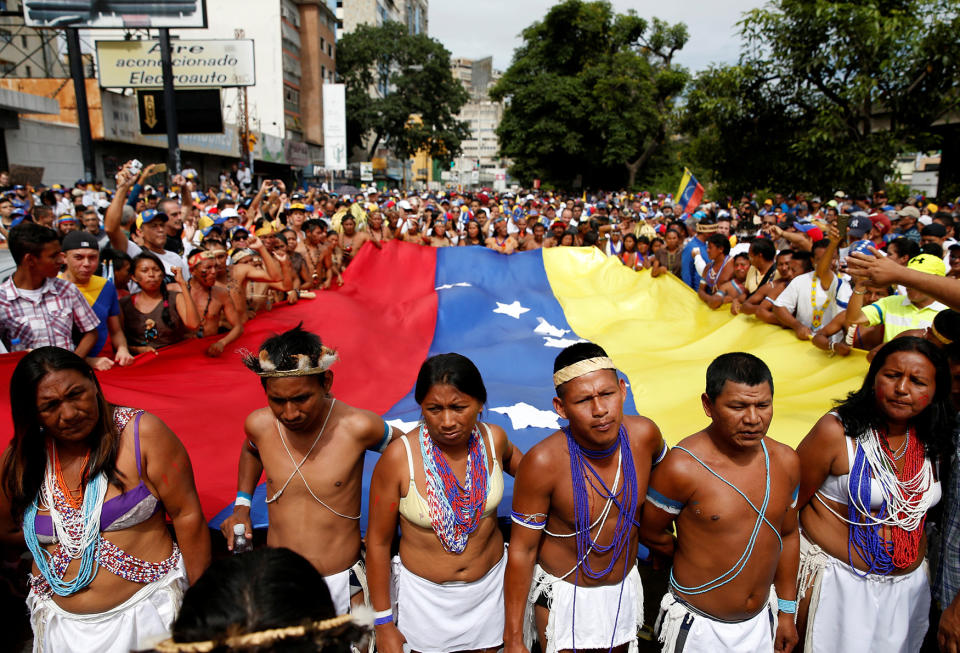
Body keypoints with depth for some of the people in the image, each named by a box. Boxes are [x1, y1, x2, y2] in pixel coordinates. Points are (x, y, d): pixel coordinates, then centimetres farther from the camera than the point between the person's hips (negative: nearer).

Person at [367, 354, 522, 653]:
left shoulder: (493, 439, -14)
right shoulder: (399, 457, -24)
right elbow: (378, 541, -13)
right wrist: (383, 622, -7)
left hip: (490, 584, 3)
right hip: (425, 592, -2)